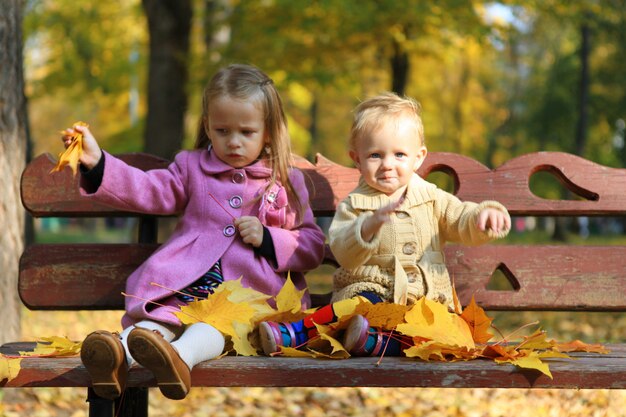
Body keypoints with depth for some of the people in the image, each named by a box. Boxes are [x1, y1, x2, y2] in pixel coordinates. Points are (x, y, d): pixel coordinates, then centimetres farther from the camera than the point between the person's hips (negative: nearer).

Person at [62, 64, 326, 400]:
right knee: (157, 318, -30)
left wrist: (268, 239, -1)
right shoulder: (193, 167, 21)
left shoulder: (287, 183, 17)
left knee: (214, 322, -36)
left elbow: (314, 248, 17)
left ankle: (180, 356, -64)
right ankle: (119, 355, -57)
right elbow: (146, 190, 5)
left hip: (249, 290, -2)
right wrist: (96, 163, -11)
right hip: (186, 282, 3)